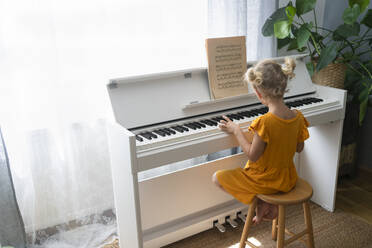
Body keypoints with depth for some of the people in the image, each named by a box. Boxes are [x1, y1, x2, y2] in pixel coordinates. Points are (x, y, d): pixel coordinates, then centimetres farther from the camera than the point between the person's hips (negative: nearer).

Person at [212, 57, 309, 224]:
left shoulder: (264, 122, -30)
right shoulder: (297, 117, -9)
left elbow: (252, 156, -21)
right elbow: (299, 148, 4)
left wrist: (236, 131, -12)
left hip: (266, 181, -7)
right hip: (288, 179, 7)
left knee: (217, 177, 7)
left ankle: (260, 203, 5)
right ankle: (270, 206, 19)